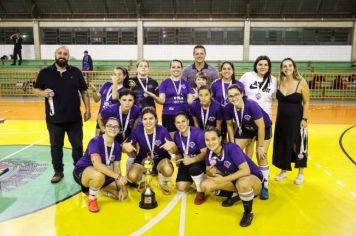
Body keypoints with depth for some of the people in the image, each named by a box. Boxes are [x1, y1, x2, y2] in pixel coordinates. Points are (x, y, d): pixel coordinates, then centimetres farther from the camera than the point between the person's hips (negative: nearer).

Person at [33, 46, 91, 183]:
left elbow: (84, 92, 8)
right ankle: (58, 172, 27)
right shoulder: (45, 72, 1)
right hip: (54, 119, 0)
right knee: (56, 146, 11)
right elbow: (35, 89, 7)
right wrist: (43, 93, -16)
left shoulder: (76, 72, 4)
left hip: (74, 118, 0)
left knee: (77, 145, 9)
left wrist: (88, 109, 3)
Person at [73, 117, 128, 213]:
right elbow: (97, 165, -37)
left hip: (104, 174, 7)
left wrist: (120, 188, -9)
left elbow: (117, 167, 0)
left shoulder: (117, 146, -5)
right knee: (99, 175, -42)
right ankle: (92, 199, -9)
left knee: (123, 194, -1)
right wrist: (118, 176, -36)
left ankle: (92, 188, 18)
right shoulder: (95, 141, -25)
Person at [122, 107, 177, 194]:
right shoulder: (137, 130, -20)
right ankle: (142, 181, 15)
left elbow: (174, 151, -17)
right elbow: (125, 147, -12)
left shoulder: (162, 130, -23)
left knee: (168, 170, -33)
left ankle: (163, 183, 7)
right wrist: (126, 147, -38)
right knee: (132, 176, -26)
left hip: (161, 159, -1)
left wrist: (172, 146, -42)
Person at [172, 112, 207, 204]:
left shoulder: (198, 133, -24)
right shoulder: (176, 135, -6)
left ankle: (200, 192, -9)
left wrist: (192, 160, -42)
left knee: (194, 167, -39)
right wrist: (178, 158, -15)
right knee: (181, 187, -10)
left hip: (200, 161, -5)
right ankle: (192, 179, 27)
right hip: (186, 163, 5)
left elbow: (205, 153, -26)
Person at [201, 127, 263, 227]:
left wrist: (223, 179, -29)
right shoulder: (209, 152, -10)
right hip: (233, 179, 6)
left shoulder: (231, 148, -27)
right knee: (205, 185, -11)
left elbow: (246, 171, -33)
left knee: (242, 182, -41)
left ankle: (248, 212, -11)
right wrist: (211, 173, -27)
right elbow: (209, 171, -2)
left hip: (253, 178, -6)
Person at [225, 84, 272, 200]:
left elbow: (261, 126, -28)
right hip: (245, 128, 4)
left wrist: (260, 147, -21)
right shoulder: (228, 108, -24)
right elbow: (229, 125, -6)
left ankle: (264, 186, 13)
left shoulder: (252, 105, -37)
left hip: (264, 127, -4)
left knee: (261, 156, -7)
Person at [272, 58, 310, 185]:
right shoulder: (280, 82, -1)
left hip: (296, 119, -4)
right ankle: (283, 171, 30)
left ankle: (301, 173, 25)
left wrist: (304, 119, -12)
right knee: (282, 145, 12)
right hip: (281, 119, 4)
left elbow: (306, 102, -8)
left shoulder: (301, 83, -12)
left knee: (298, 146, 7)